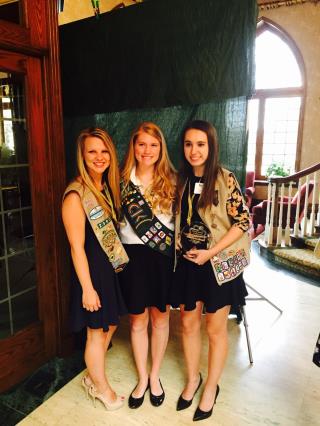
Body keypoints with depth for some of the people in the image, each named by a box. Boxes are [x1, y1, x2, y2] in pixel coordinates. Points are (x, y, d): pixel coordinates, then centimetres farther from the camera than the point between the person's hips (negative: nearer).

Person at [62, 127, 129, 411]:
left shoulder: (108, 186, 4)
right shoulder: (76, 195, -20)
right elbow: (77, 247, -19)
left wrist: (120, 263, 7)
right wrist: (87, 288, -17)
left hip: (112, 266, 8)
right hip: (92, 269, -8)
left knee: (110, 325, 21)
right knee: (97, 332, 11)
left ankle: (93, 377, 45)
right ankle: (101, 387, 37)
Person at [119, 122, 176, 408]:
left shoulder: (171, 180, -1)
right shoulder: (122, 180, -2)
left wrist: (178, 252, -5)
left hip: (163, 256, 0)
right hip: (133, 255, 0)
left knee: (160, 317, 14)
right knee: (138, 320, 13)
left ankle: (155, 376, 37)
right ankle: (142, 379, 35)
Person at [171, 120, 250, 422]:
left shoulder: (224, 179, -12)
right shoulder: (181, 180, 3)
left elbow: (242, 222, -12)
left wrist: (210, 253, -17)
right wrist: (182, 250, -1)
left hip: (219, 264, -4)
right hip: (187, 262, 4)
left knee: (215, 329, 11)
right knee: (188, 323, 16)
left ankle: (211, 387, 35)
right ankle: (193, 379, 40)